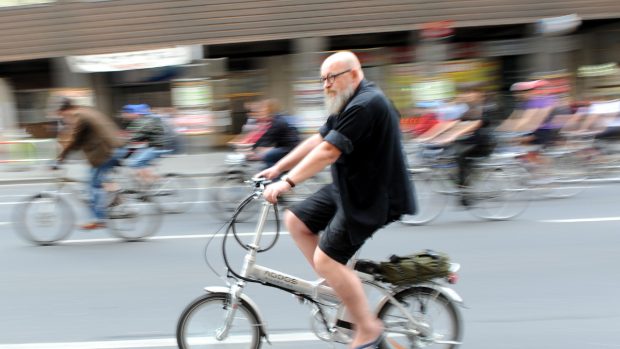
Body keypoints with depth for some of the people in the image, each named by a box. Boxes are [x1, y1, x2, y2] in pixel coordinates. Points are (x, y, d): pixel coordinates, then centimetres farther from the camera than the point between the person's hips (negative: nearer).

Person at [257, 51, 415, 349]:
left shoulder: (366, 104, -21)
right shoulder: (347, 105, 13)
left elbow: (327, 152, -28)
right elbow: (315, 141, 12)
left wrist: (287, 182, -29)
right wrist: (276, 169, 7)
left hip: (371, 197, -10)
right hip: (346, 188, 10)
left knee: (326, 260, -13)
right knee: (296, 221, 6)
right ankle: (335, 283, 15)